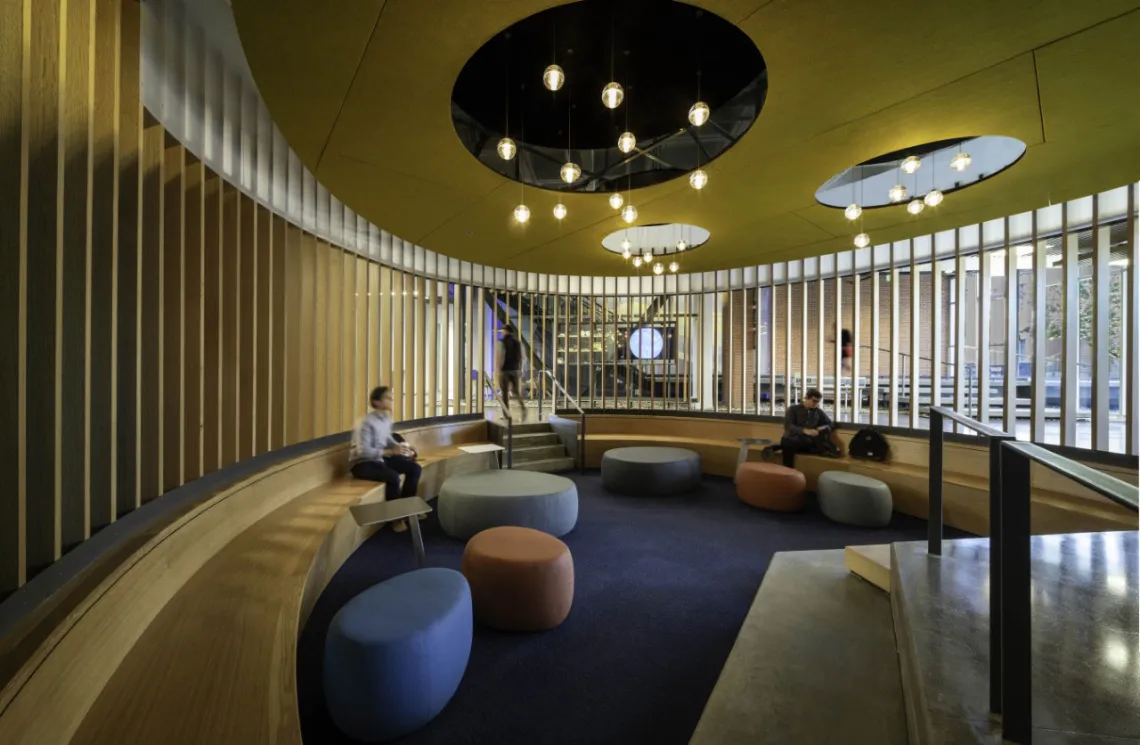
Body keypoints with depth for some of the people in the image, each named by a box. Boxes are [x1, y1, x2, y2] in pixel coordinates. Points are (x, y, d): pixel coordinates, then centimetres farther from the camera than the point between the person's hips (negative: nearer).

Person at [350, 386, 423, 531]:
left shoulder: (386, 417, 1)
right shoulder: (366, 422, -23)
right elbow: (364, 451, -28)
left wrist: (400, 447, -1)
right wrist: (391, 451, -31)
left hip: (380, 458, 8)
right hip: (362, 463, -8)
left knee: (415, 468, -4)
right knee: (393, 477, -33)